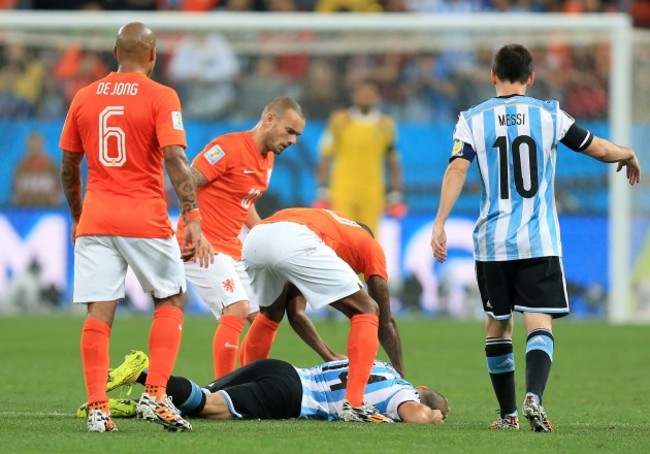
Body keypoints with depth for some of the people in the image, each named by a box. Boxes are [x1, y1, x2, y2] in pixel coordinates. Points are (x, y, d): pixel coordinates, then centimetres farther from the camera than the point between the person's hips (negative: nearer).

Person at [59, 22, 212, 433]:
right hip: (146, 220, -3)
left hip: (95, 219, 3)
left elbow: (68, 166, 15)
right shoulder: (161, 97, -4)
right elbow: (175, 160, -14)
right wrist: (193, 220, -17)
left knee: (99, 312, 1)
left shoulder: (85, 98, 9)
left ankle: (98, 408, -7)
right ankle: (155, 396, 0)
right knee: (170, 301, 12)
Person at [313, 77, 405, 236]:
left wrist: (396, 195, 6)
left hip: (372, 196, 1)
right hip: (342, 192, -1)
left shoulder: (386, 125, 6)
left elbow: (393, 162, 11)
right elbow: (325, 158, 3)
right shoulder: (339, 121, 2)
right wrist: (322, 192, -1)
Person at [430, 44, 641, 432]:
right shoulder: (549, 115, 3)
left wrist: (439, 224, -13)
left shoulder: (473, 120, 3)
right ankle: (534, 396, -30)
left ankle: (508, 414, 19)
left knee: (498, 326, 14)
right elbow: (599, 149, 7)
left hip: (493, 241, 1)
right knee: (540, 324, -6)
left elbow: (457, 170, -11)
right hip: (539, 240, -1)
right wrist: (630, 156, 28)